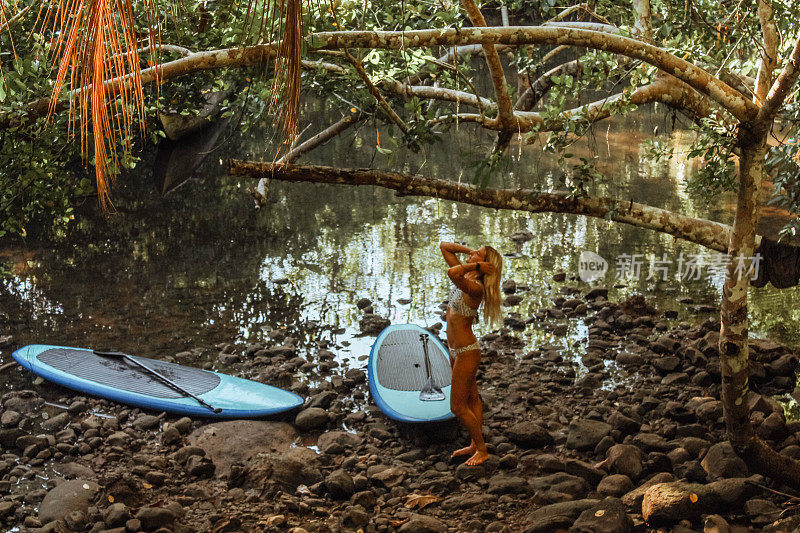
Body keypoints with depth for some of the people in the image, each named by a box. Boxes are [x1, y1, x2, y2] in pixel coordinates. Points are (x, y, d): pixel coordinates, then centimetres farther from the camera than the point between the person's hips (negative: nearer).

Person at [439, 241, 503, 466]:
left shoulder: (475, 288, -26)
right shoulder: (466, 277, 0)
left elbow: (452, 273, -45)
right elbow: (444, 247, 7)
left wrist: (476, 264, -30)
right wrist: (470, 252, -4)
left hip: (466, 352, -9)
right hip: (456, 350, 9)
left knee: (458, 407, 1)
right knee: (471, 399, 20)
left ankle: (482, 451, 16)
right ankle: (475, 444, 34)